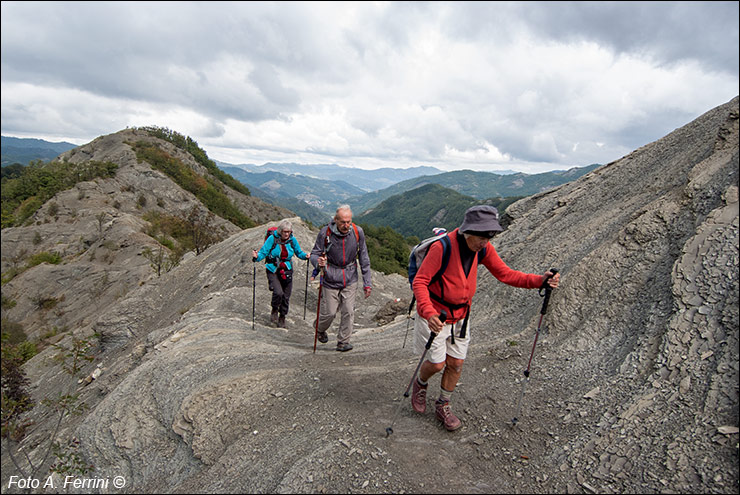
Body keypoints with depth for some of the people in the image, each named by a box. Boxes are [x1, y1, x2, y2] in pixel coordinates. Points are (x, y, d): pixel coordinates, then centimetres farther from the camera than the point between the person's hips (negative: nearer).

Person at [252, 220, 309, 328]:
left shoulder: (292, 240, -1)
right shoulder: (272, 238, -11)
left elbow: (299, 252, 11)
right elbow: (263, 252, -9)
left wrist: (305, 256, -8)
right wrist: (257, 257, -29)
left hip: (287, 271, 3)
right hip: (273, 271, -3)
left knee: (286, 296, 6)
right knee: (278, 292, -22)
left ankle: (282, 317, 29)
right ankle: (274, 311, 10)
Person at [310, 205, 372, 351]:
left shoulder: (357, 232, -9)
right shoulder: (325, 233, -15)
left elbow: (364, 259, 0)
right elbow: (314, 254, -6)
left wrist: (367, 282, 1)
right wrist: (318, 262, -32)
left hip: (350, 279, 2)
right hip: (331, 279, -2)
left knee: (349, 312, 0)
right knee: (329, 312, 4)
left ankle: (343, 342, 19)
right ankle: (320, 329, 37)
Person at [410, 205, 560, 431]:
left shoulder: (483, 249, -7)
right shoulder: (442, 247, -27)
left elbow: (505, 274, -2)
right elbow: (420, 282, -27)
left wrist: (539, 280, -16)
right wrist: (429, 312, -42)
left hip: (460, 316, 6)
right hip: (434, 316, -5)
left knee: (456, 364, 12)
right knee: (437, 364, 2)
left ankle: (443, 406, 35)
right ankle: (421, 383, 38)